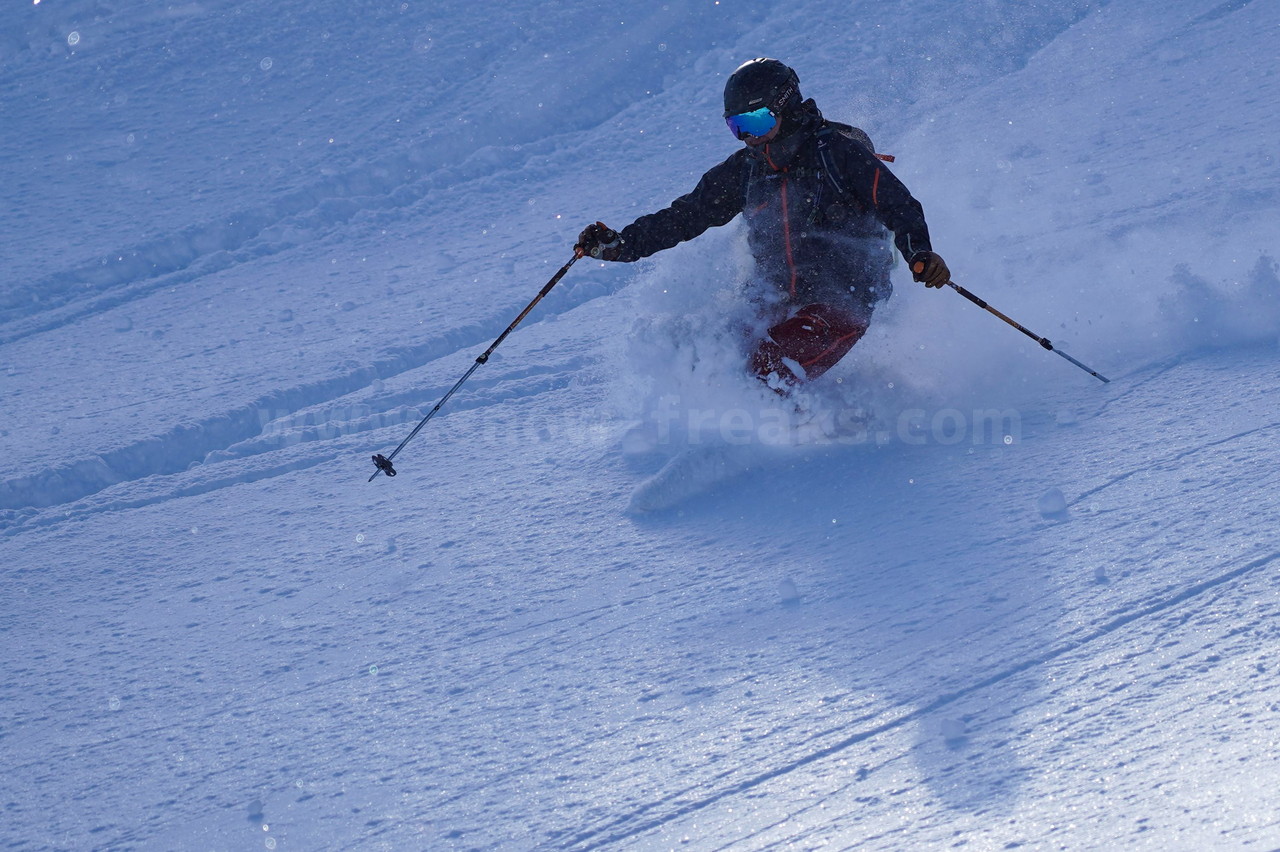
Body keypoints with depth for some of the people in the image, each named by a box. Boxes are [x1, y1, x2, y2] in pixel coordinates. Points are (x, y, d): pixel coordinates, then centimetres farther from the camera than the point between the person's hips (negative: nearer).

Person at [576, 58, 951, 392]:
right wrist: (619, 244, 5)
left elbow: (899, 206, -10)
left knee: (770, 369, -28)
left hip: (844, 300, -7)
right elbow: (685, 217, 15)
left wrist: (920, 255, -29)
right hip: (782, 302, 7)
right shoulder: (744, 169, 10)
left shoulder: (838, 152, -5)